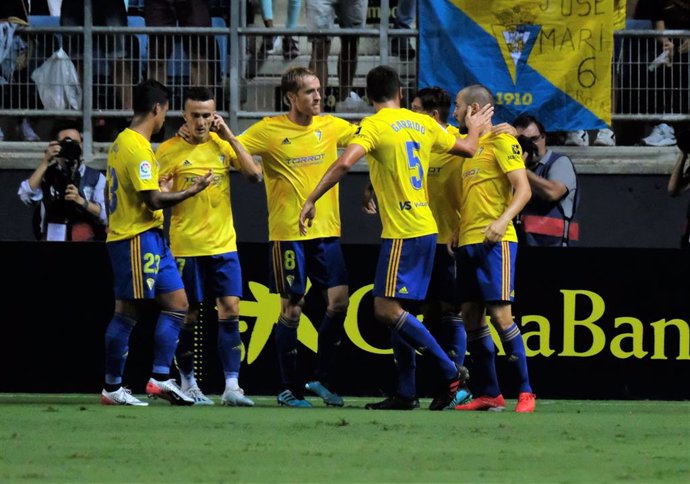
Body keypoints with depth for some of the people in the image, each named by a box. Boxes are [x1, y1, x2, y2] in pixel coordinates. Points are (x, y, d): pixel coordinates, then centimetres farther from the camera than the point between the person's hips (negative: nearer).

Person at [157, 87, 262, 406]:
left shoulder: (223, 144, 7)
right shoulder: (170, 150, -3)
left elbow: (254, 174, -3)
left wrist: (229, 137, -5)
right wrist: (185, 191, -20)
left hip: (223, 243, 2)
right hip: (186, 245, -2)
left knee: (231, 309, -7)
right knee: (189, 316, 3)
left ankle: (232, 386, -8)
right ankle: (188, 384, 17)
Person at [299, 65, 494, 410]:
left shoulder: (373, 126, -9)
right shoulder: (422, 123, 11)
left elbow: (344, 163, -24)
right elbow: (466, 149, 24)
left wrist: (311, 201, -18)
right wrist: (475, 129, 46)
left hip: (402, 232, -8)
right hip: (426, 228, 8)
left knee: (386, 310, -8)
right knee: (397, 310, 13)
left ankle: (450, 371, -9)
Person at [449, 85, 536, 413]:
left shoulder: (501, 142, -5)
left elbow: (523, 189, -13)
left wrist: (503, 221, -27)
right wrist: (456, 231, 17)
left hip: (494, 242, -9)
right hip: (467, 243, 9)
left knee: (500, 315, -13)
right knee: (472, 318, 4)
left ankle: (526, 392, -10)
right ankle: (488, 395, 7)